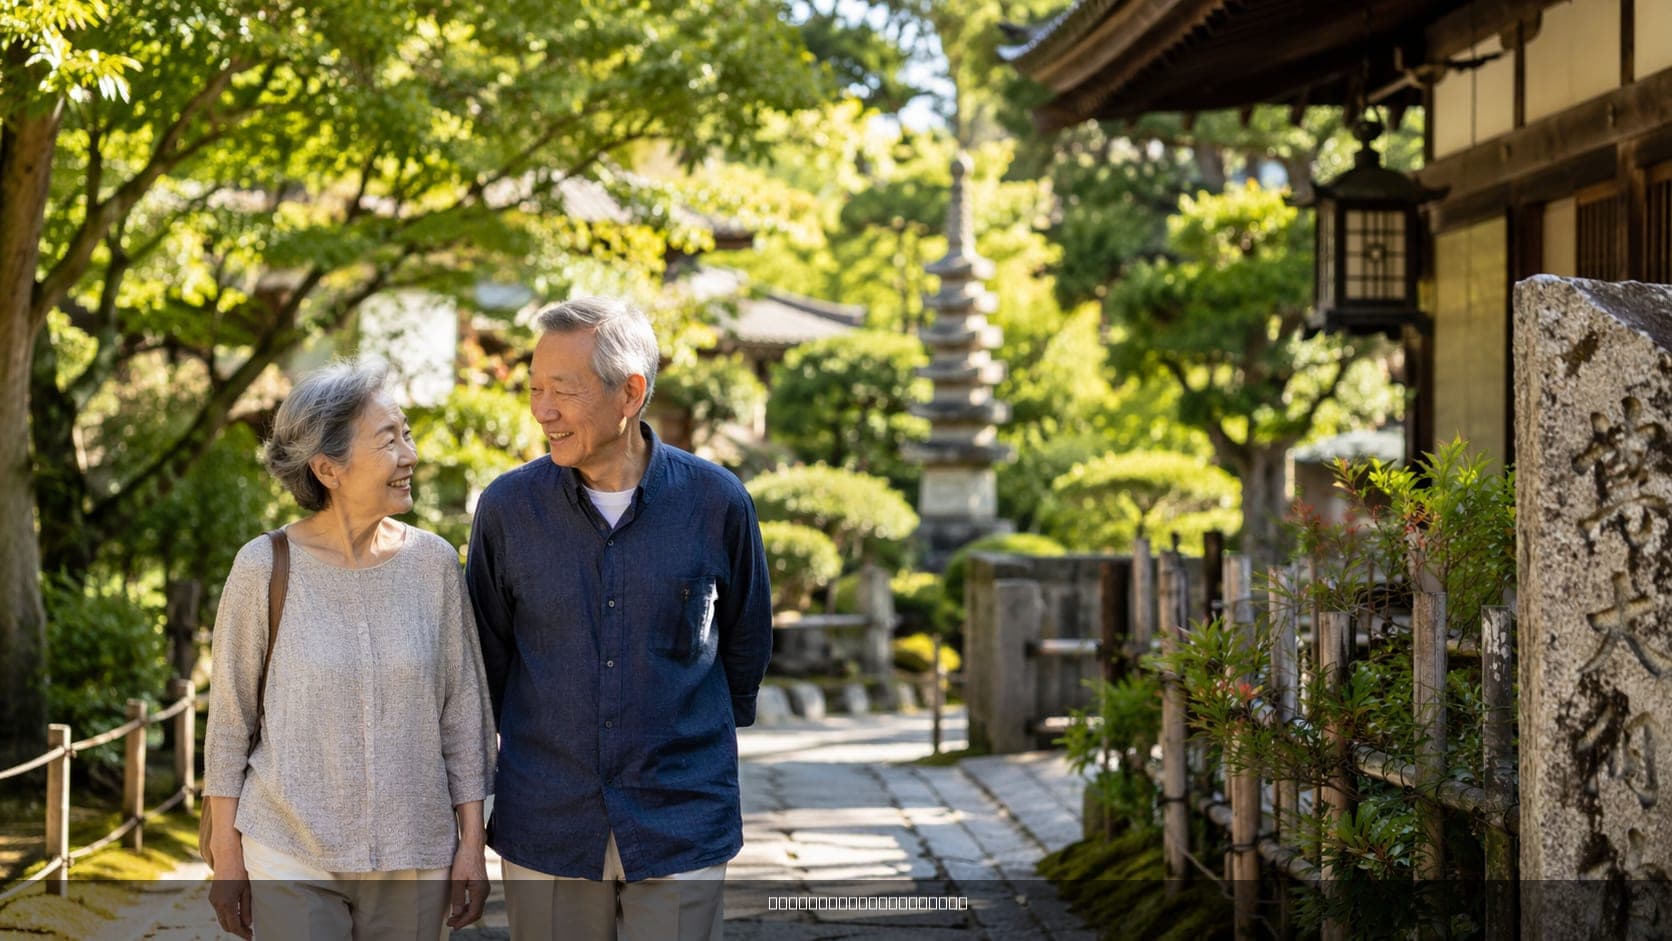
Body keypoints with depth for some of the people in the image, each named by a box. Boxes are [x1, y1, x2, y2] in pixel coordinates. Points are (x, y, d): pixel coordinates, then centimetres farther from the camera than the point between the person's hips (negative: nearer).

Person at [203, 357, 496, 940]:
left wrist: (473, 841, 3)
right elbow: (229, 720, -1)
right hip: (292, 859, -2)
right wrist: (225, 854, 0)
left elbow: (463, 712, 4)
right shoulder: (264, 569, -7)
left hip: (414, 858, 2)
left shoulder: (433, 563, -1)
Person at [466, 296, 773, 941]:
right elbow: (486, 656, 10)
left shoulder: (716, 502, -4)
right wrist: (467, 802, 13)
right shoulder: (507, 507, -2)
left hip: (682, 836, -1)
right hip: (545, 833, 1)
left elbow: (746, 642, 12)